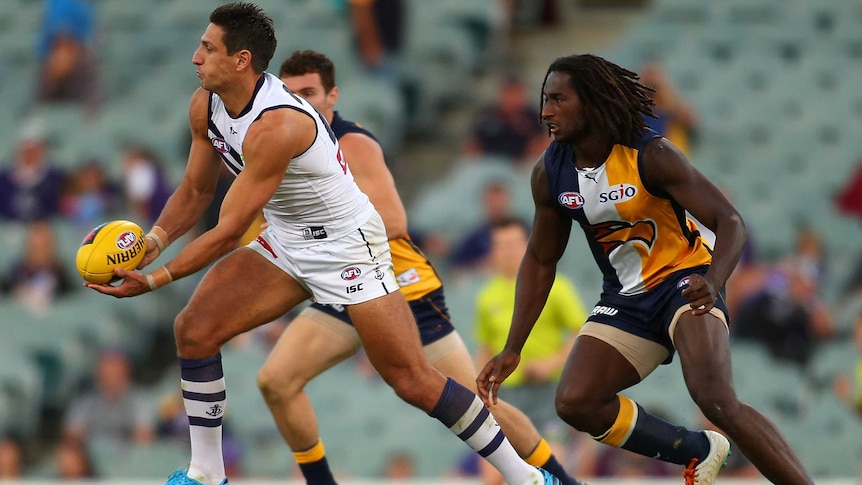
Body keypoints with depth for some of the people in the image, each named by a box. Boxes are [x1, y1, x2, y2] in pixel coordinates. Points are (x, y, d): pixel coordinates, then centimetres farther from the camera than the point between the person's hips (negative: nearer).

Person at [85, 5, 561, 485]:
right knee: (195, 328, -6)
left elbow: (230, 231, -29)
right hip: (285, 243, 8)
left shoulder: (275, 125, -33)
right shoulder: (206, 105, -6)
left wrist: (154, 281, -29)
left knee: (412, 379, -8)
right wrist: (154, 240, -12)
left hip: (348, 246, -8)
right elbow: (195, 192, 7)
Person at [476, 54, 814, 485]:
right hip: (626, 301, 6)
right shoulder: (549, 174, -4)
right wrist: (512, 350, 5)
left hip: (684, 282, -6)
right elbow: (540, 262, 10)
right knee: (574, 402, -12)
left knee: (717, 402, -28)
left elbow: (730, 222, -23)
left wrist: (713, 284, -44)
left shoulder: (649, 155, -20)